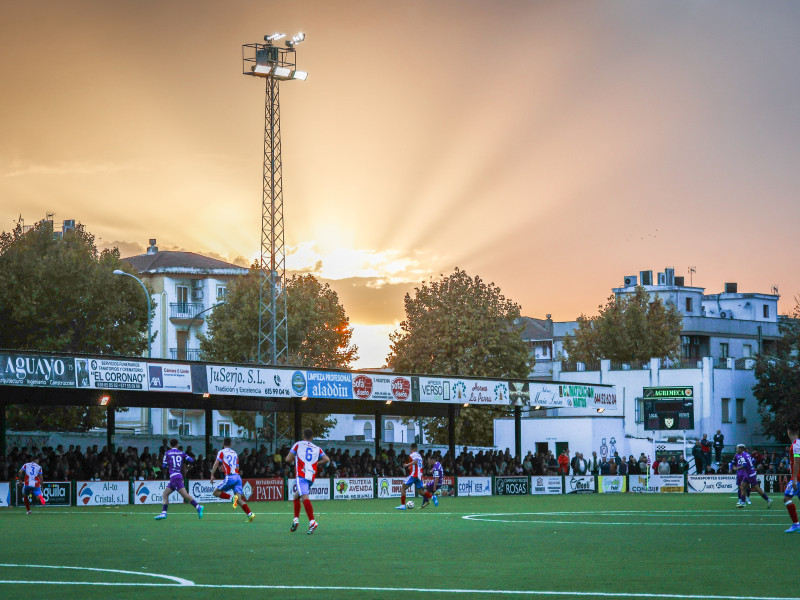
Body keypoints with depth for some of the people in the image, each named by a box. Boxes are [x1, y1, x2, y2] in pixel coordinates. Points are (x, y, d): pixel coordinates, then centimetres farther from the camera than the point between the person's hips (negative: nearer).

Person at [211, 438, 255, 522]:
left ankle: (232, 497, -19)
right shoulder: (235, 453, 22)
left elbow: (216, 463, -6)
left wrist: (212, 475, -4)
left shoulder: (222, 452, 6)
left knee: (216, 492, 6)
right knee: (239, 499, 1)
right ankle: (250, 514, -17)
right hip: (238, 476, 5)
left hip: (230, 477, -5)